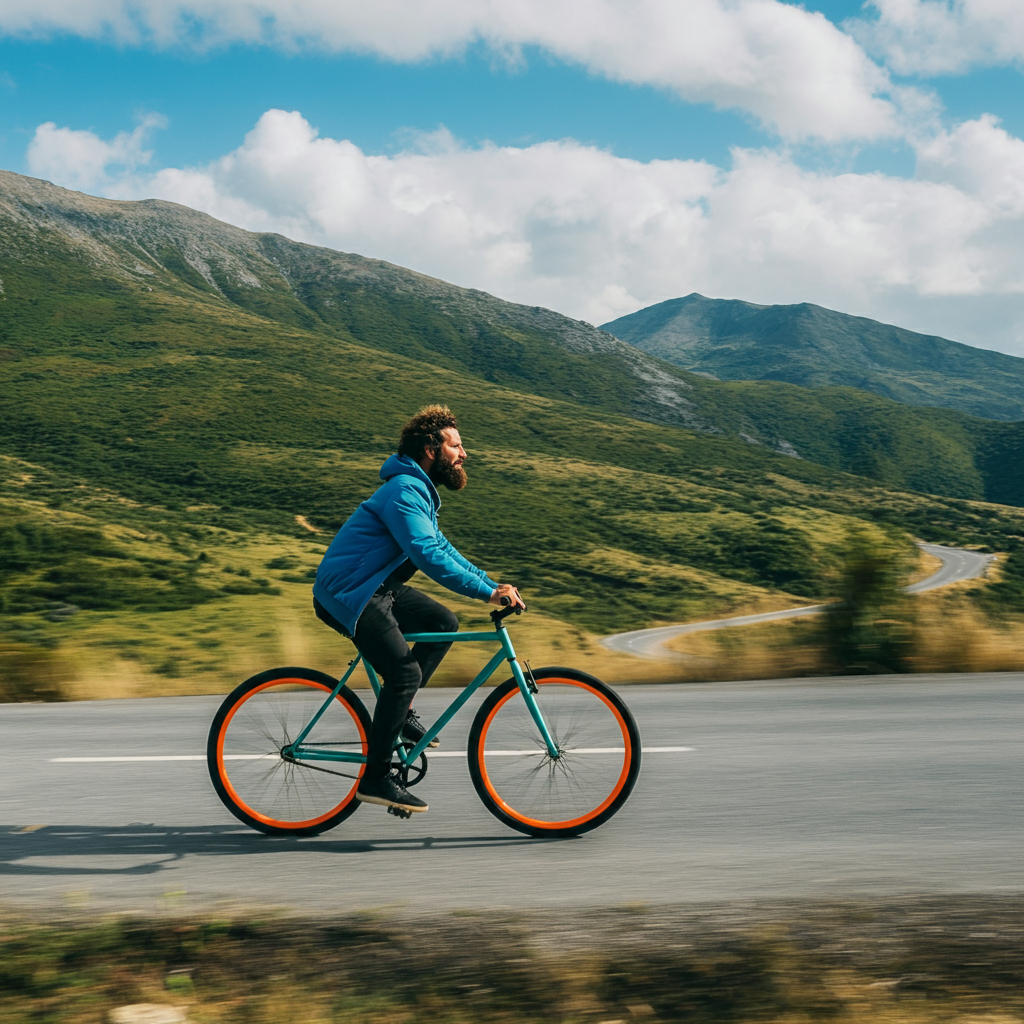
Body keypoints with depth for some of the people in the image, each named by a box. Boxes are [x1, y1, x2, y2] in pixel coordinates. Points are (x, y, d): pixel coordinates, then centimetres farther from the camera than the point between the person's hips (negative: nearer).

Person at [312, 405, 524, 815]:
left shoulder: (419, 490, 14)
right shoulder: (404, 491, -20)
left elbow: (441, 548, 20)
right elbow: (428, 556, -31)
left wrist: (492, 582, 9)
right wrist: (487, 592, -31)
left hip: (376, 587, 10)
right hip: (346, 594, -10)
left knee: (444, 623, 7)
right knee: (404, 671, -19)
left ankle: (399, 712, 13)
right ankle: (375, 778, -12)